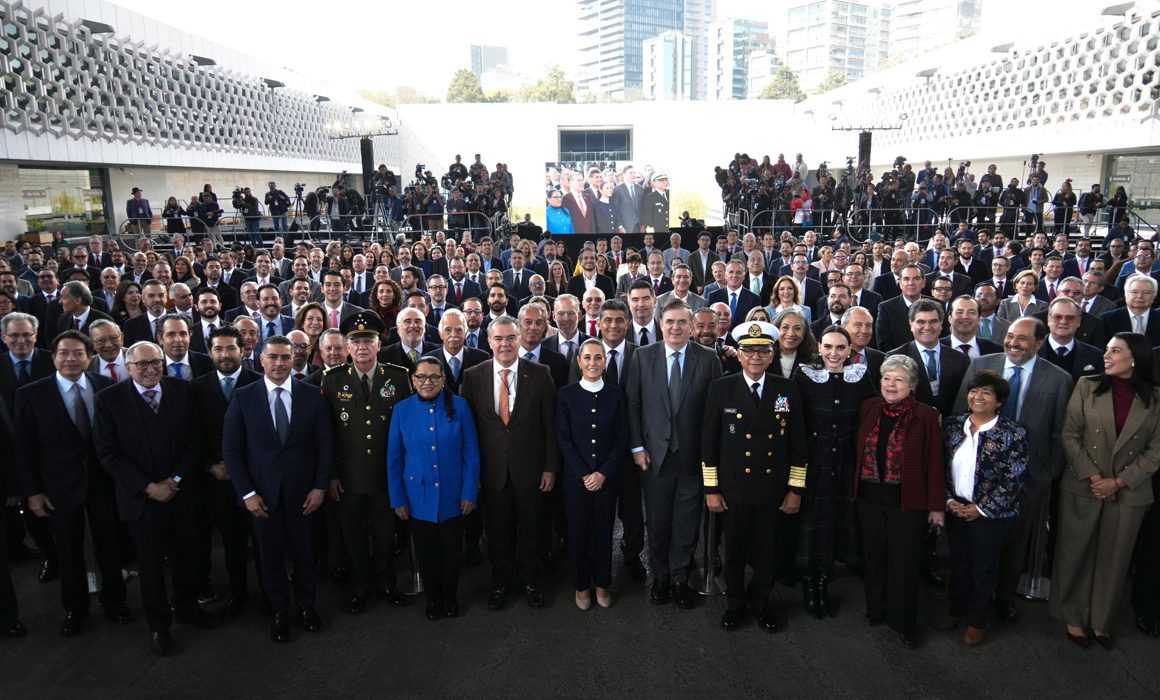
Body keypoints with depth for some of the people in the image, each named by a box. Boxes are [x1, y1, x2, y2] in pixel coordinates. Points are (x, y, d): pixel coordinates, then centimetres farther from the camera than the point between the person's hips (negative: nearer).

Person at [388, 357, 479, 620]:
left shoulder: (459, 406, -7)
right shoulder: (402, 410, -4)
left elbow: (471, 453, -5)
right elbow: (394, 458, 0)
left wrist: (470, 493, -7)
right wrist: (397, 499, -1)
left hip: (452, 497, -1)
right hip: (418, 497, 1)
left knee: (452, 550, 13)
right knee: (426, 553, 14)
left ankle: (450, 597, 37)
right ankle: (433, 598, 37)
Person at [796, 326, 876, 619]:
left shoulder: (861, 376, 0)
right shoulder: (805, 376, -5)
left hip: (847, 462, 2)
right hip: (813, 460, -2)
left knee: (840, 520, 10)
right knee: (812, 523, 4)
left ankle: (823, 584, 27)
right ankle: (809, 586, 21)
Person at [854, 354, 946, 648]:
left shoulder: (926, 416, -9)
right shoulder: (868, 408, 1)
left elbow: (934, 463, -7)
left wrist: (936, 505, -6)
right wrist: (855, 488, 4)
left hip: (907, 502, -3)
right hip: (869, 499, 3)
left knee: (904, 564, 7)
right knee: (874, 558, 16)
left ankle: (903, 623, 25)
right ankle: (876, 610, 37)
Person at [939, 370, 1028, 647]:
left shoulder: (1013, 433, -12)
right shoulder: (953, 426, -1)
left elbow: (1014, 479, -13)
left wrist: (982, 509, -14)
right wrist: (949, 500, -7)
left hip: (992, 515, -3)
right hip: (956, 510, 4)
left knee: (984, 568, 12)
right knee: (958, 562, 18)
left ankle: (977, 621, 30)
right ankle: (957, 609, 39)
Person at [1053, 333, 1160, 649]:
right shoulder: (1087, 386, -3)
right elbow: (1070, 435, -3)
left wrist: (1118, 482, -11)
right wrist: (1091, 477, -11)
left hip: (1129, 492, 1)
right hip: (1082, 487, 0)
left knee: (1114, 559, 12)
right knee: (1074, 554, 8)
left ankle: (1101, 621, 27)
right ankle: (1072, 617, 24)